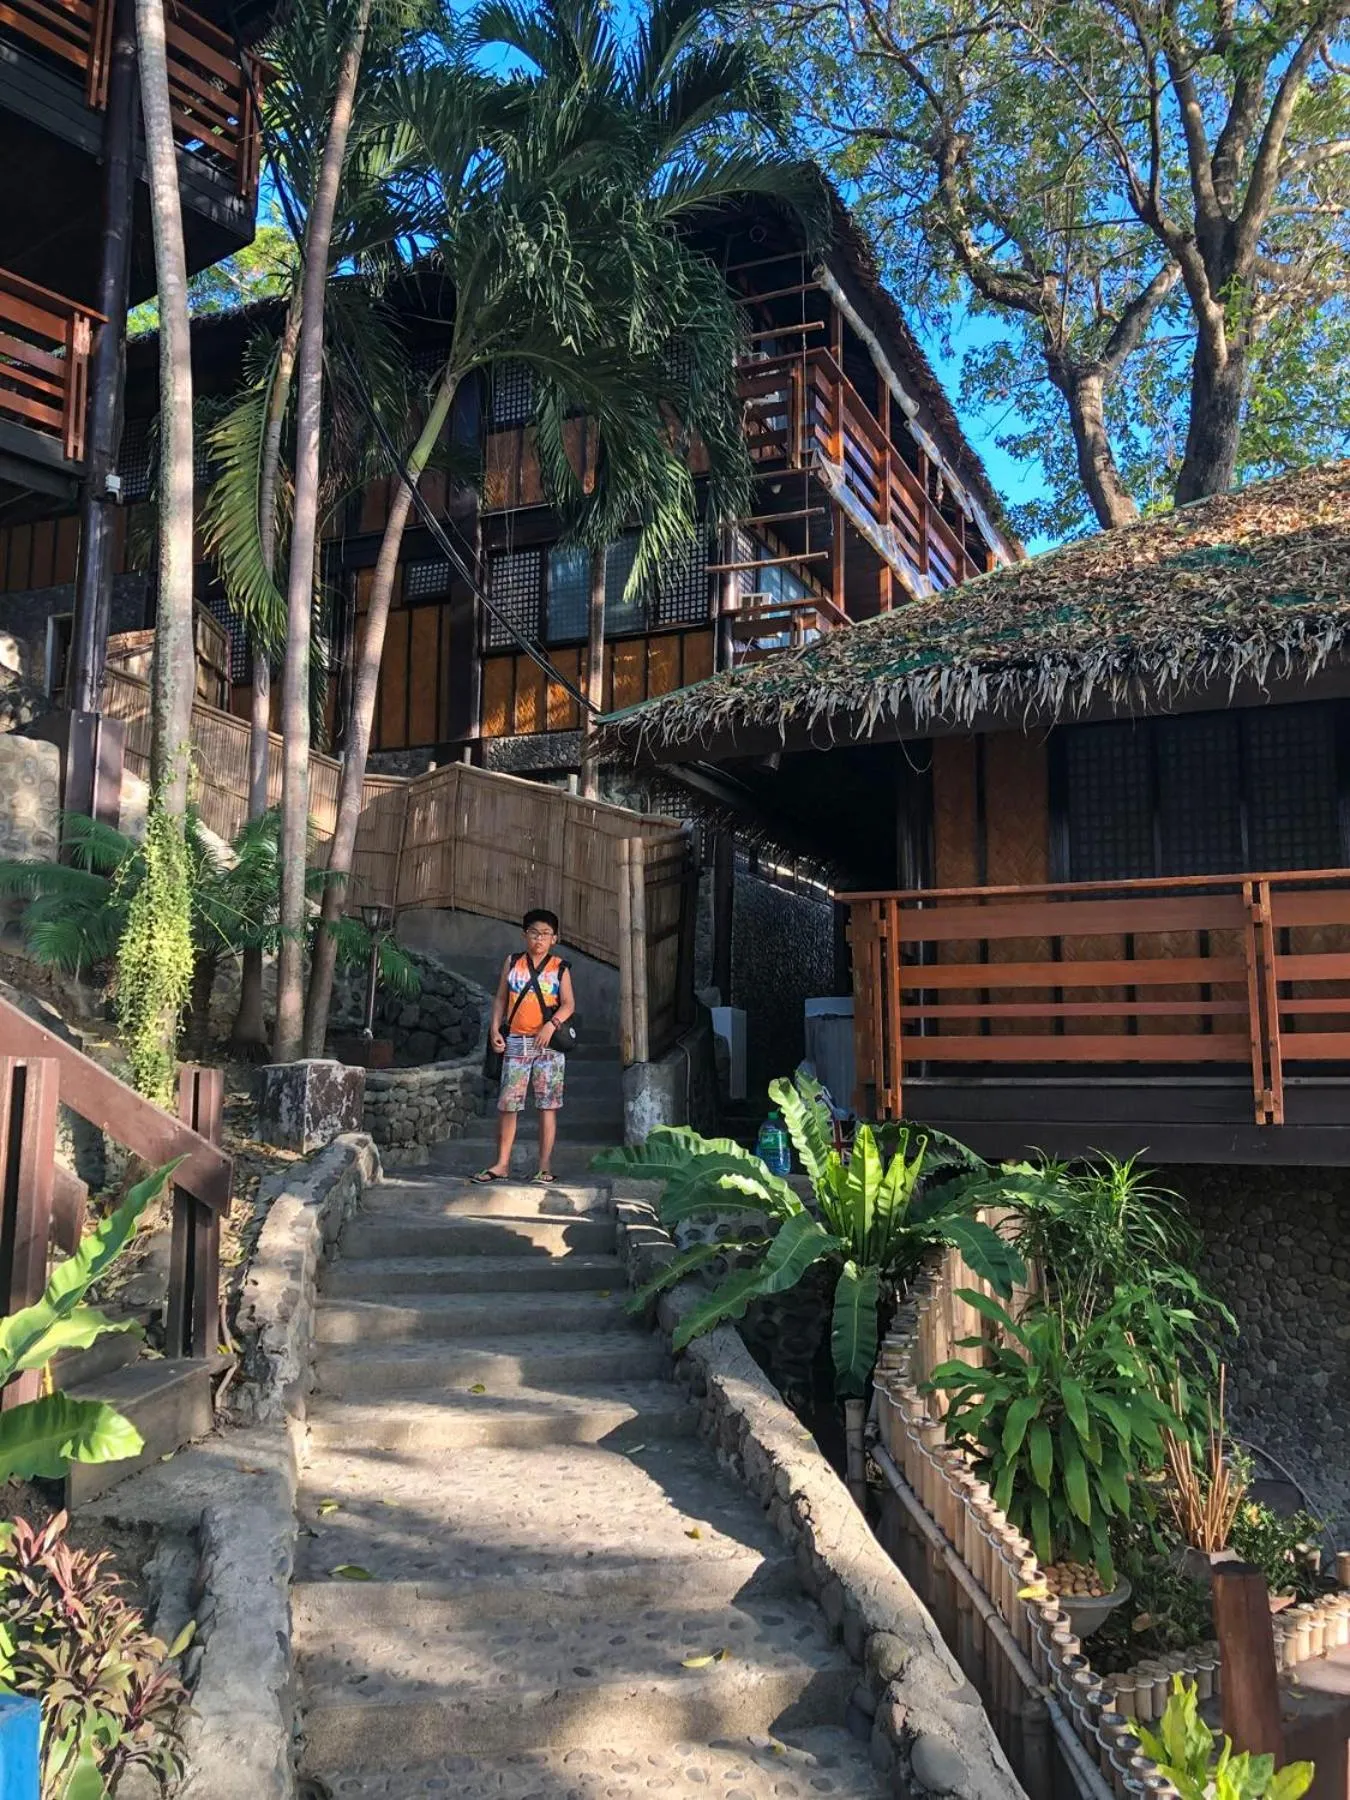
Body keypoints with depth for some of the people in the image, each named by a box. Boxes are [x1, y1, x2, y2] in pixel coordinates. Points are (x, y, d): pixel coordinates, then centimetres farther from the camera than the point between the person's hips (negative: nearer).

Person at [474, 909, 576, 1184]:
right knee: (507, 1104, 1)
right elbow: (500, 998, 11)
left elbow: (568, 1004, -2)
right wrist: (495, 1029, -1)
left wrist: (552, 1024, -19)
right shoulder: (512, 963, 11)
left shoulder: (559, 968, 5)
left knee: (547, 1105, 0)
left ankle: (545, 1167, 5)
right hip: (515, 1042, 2)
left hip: (548, 1043, -2)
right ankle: (502, 1165, 7)